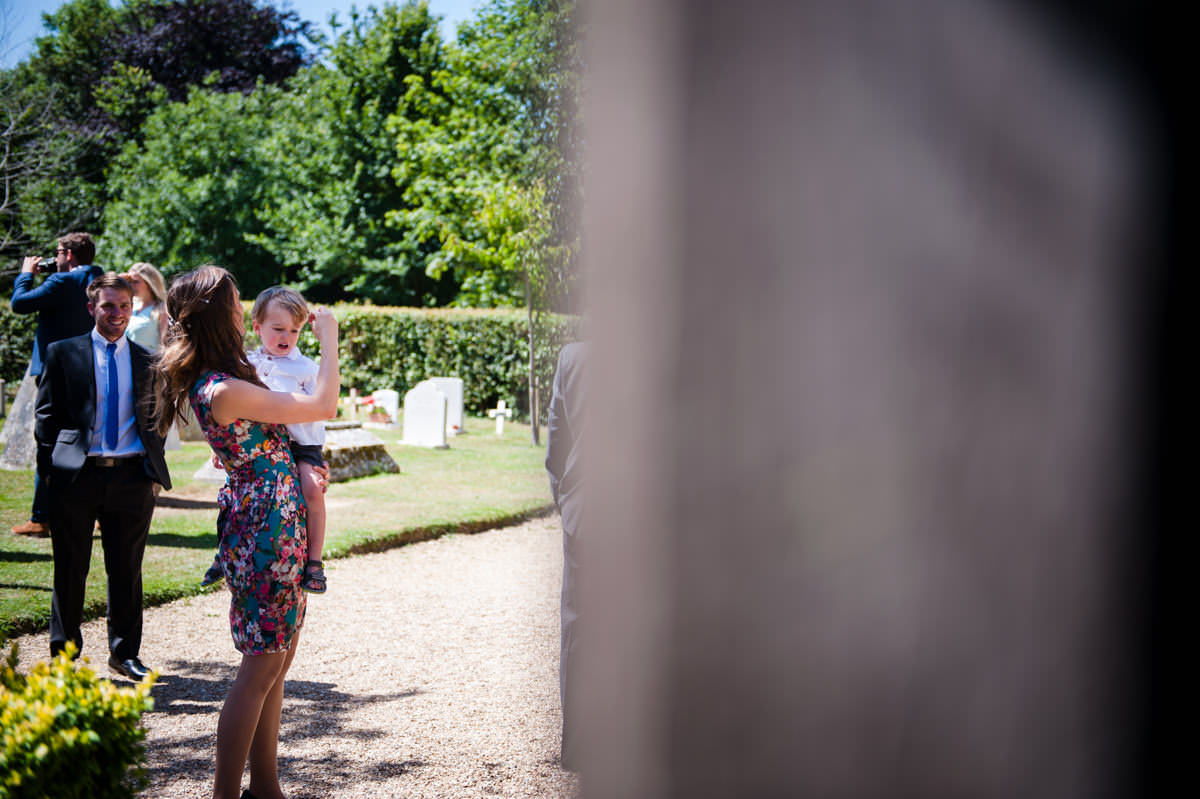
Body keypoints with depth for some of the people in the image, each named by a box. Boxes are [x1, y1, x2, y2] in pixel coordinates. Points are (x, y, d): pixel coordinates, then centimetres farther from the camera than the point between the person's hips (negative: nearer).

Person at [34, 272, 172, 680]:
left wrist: (154, 462, 7)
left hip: (132, 478, 2)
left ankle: (124, 653, 20)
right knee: (70, 570, 6)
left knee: (127, 570, 8)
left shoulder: (147, 362, 12)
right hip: (77, 476, -2)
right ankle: (63, 654, 18)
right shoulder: (63, 353, 5)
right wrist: (51, 468, -3)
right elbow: (46, 416, 4)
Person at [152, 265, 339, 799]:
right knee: (262, 666, -3)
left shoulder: (222, 377, 8)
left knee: (278, 659, 15)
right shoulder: (223, 390, -22)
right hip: (264, 529, -10)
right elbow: (323, 406, -15)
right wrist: (329, 339, -5)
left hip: (281, 526, 10)